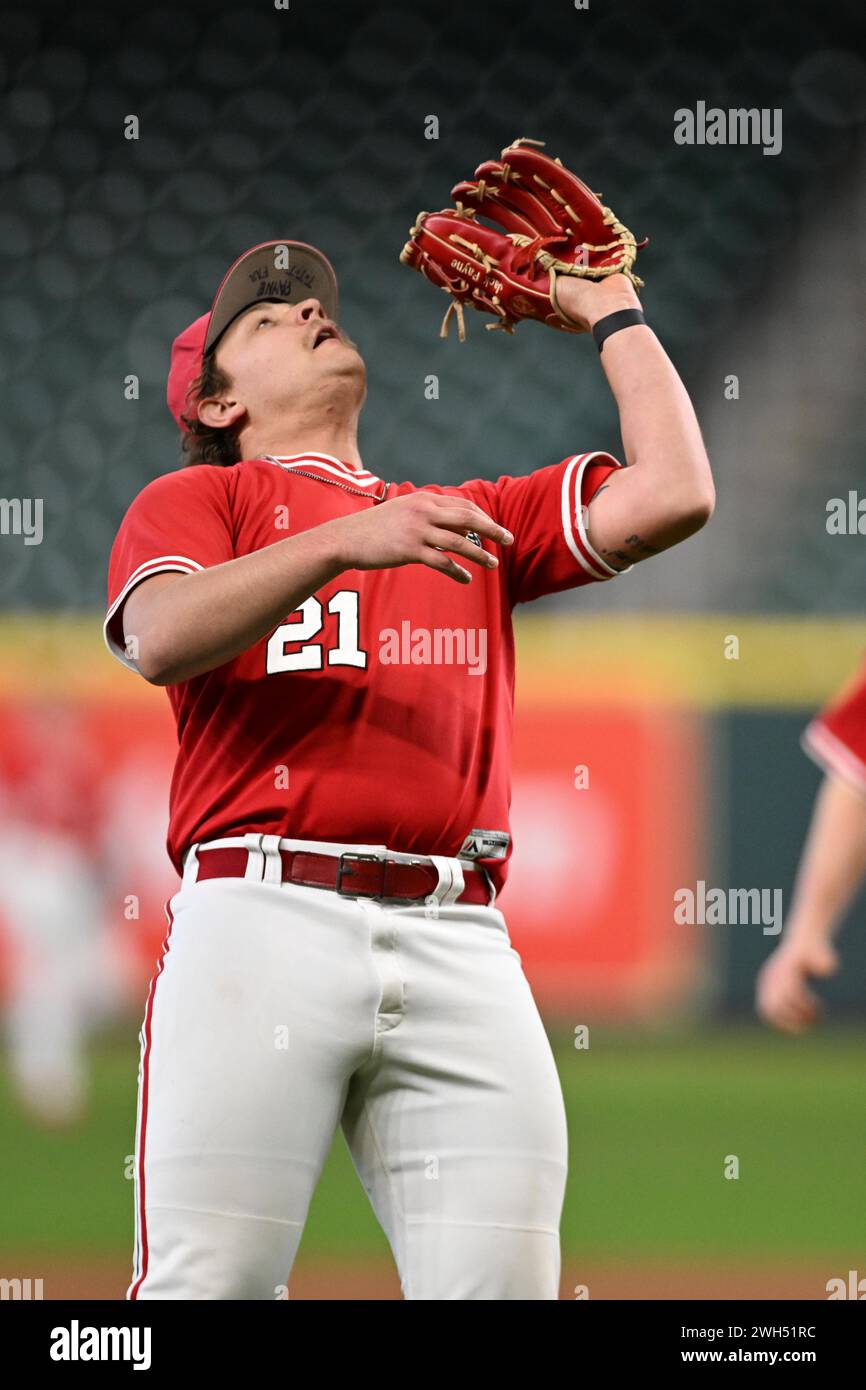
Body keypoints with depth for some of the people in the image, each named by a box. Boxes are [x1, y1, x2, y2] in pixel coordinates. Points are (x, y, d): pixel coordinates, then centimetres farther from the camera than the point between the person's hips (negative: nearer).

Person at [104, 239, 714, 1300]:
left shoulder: (470, 520, 29)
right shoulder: (195, 499, 18)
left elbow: (671, 495, 17)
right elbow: (160, 639, -4)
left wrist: (611, 312, 26)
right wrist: (344, 542, -14)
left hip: (460, 940, 3)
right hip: (263, 921, -3)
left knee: (501, 1281, -9)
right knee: (211, 1284, -14)